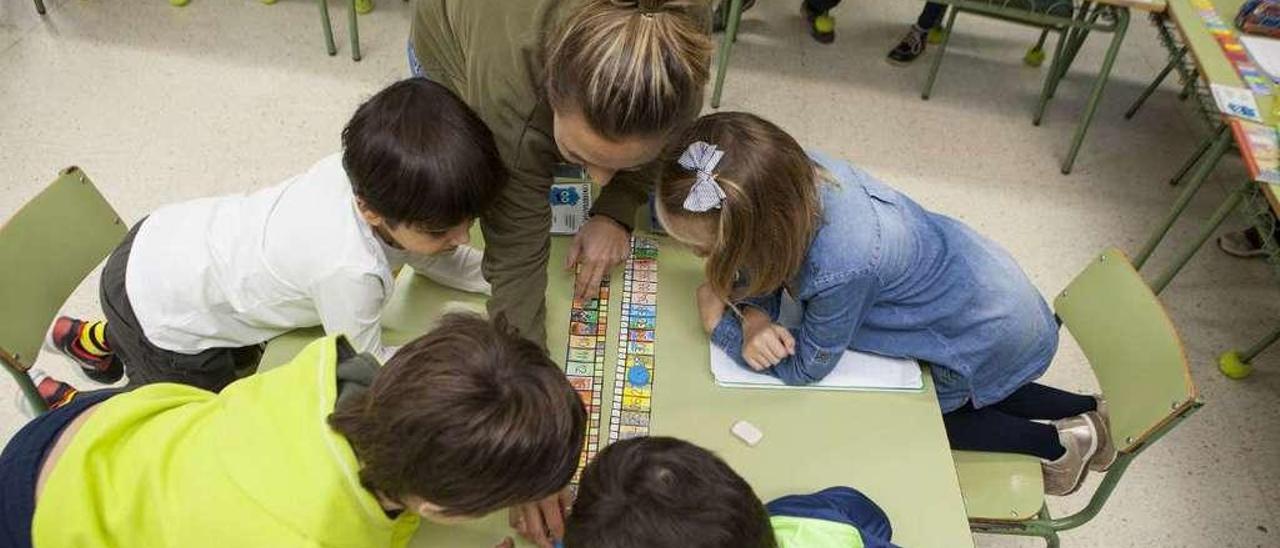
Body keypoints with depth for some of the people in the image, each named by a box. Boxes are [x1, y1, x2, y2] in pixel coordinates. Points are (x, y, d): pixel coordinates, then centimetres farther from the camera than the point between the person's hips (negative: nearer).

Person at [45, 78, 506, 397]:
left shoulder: (367, 171, -20)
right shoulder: (350, 271, -40)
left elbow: (427, 257, -4)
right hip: (156, 306, -7)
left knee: (242, 358, 35)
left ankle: (96, 340, 49)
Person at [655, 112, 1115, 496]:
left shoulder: (840, 270, -44)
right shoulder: (791, 174, -24)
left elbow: (803, 368, -25)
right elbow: (761, 263, -7)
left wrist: (721, 326, -18)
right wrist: (754, 316, -26)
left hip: (994, 336, -7)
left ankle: (1056, 442, 25)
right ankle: (1085, 411, 40)